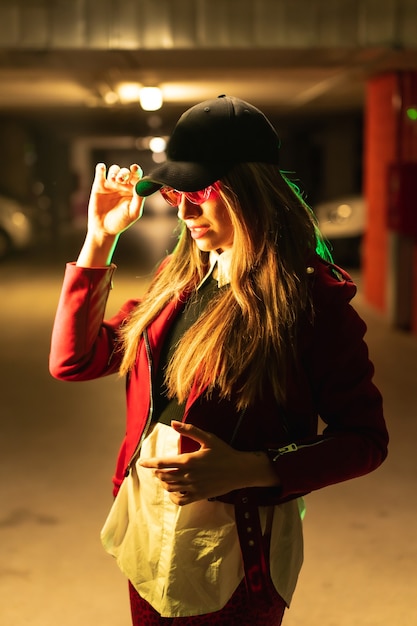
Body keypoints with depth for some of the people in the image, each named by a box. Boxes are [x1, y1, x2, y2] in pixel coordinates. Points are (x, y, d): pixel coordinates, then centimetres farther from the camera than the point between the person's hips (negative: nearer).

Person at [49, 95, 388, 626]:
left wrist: (249, 469, -26)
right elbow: (72, 360, 2)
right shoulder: (177, 279, 2)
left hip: (234, 549, -5)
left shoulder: (311, 300, -16)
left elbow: (365, 438, -13)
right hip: (147, 536, 6)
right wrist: (99, 241, -3)